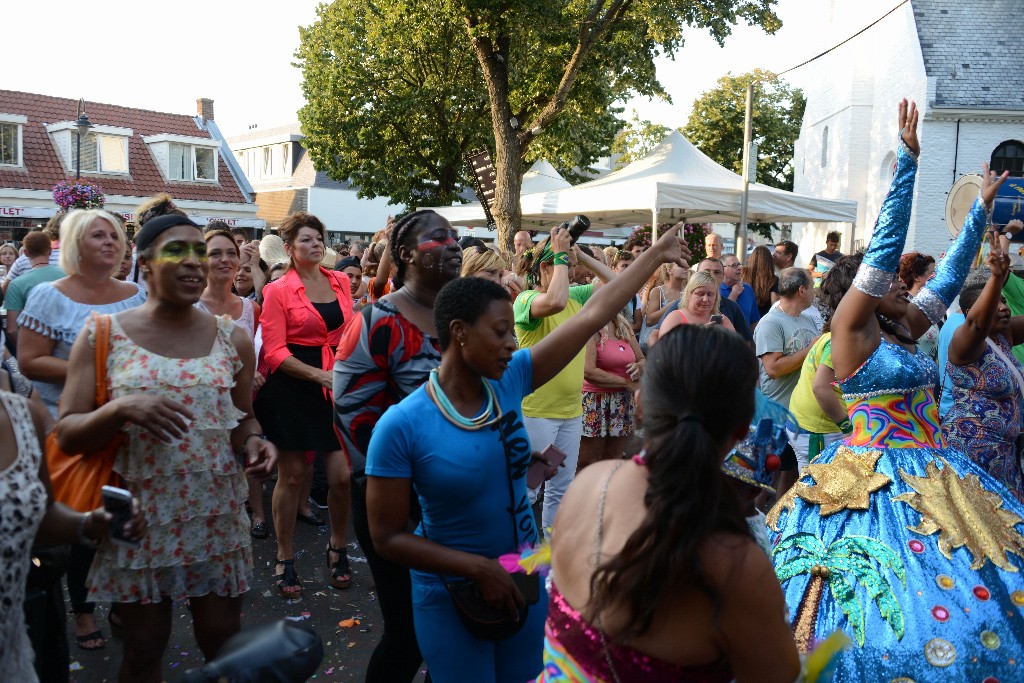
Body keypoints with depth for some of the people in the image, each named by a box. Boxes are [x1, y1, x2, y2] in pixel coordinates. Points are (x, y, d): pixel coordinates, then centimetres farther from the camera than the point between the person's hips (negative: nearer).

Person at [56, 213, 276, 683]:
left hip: (217, 514, 2)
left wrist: (253, 441, -9)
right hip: (137, 516, -1)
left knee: (222, 638, 12)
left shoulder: (233, 339, 2)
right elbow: (66, 435, -6)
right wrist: (119, 407, -25)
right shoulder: (102, 335, -4)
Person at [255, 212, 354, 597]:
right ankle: (285, 559, 22)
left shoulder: (341, 282, 9)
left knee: (343, 476, 0)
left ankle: (337, 548, 25)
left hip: (338, 386, 3)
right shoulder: (278, 291, -4)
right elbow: (274, 351, -9)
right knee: (292, 475, 5)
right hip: (293, 388, -3)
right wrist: (318, 375, -19)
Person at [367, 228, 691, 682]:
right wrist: (479, 568, -21)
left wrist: (657, 254, -4)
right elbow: (387, 537, -16)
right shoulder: (401, 426, -21)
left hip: (525, 578, 5)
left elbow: (593, 315, -8)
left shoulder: (510, 380, -10)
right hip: (451, 595, -4)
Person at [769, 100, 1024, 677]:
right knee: (898, 614, -7)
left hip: (930, 474, 8)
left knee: (977, 606, 10)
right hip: (877, 483, -8)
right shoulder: (851, 329, -9)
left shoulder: (903, 332, 12)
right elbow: (884, 247, -14)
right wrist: (908, 159, -15)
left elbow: (949, 278, 20)